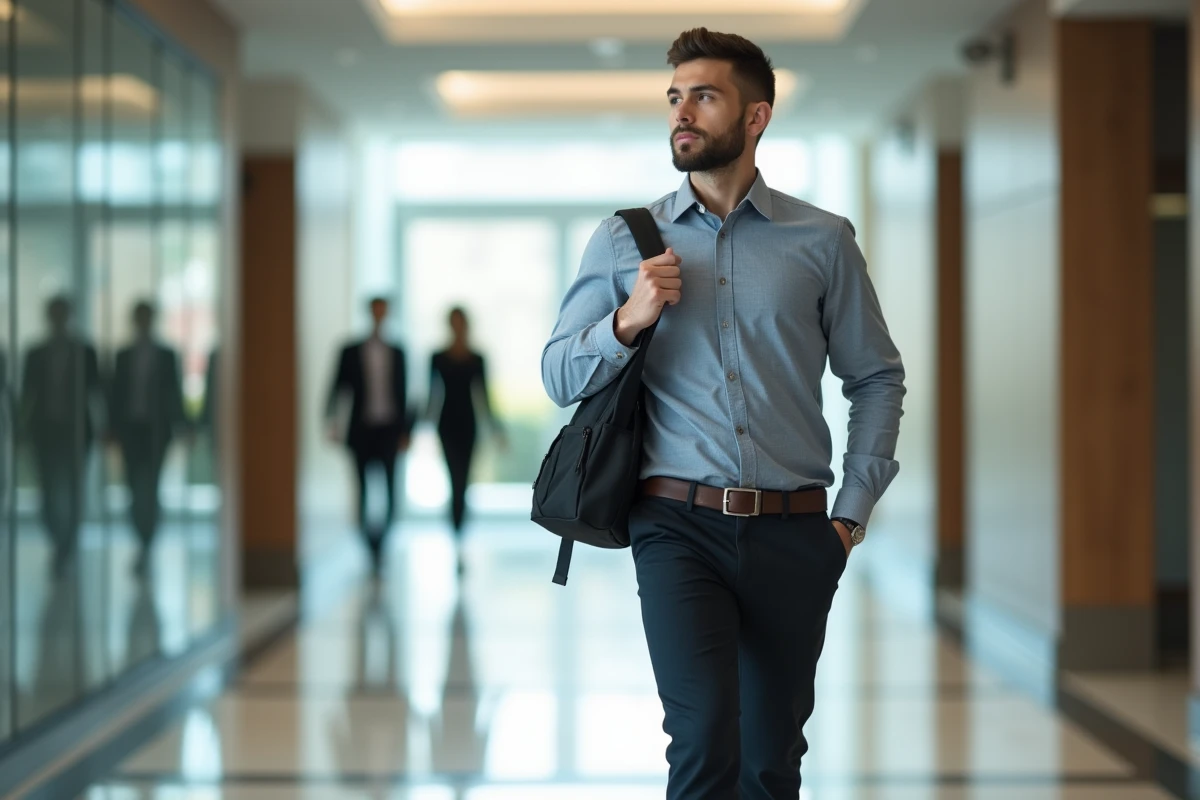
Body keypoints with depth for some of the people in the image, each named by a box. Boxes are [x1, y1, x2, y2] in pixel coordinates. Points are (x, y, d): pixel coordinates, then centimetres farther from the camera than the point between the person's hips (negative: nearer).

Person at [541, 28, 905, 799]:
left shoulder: (823, 241, 7)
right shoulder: (624, 241, 8)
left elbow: (877, 376, 12)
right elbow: (559, 376, 7)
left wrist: (854, 510, 5)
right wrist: (627, 322, -11)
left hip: (792, 533, 1)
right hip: (680, 526, -1)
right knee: (705, 737, -18)